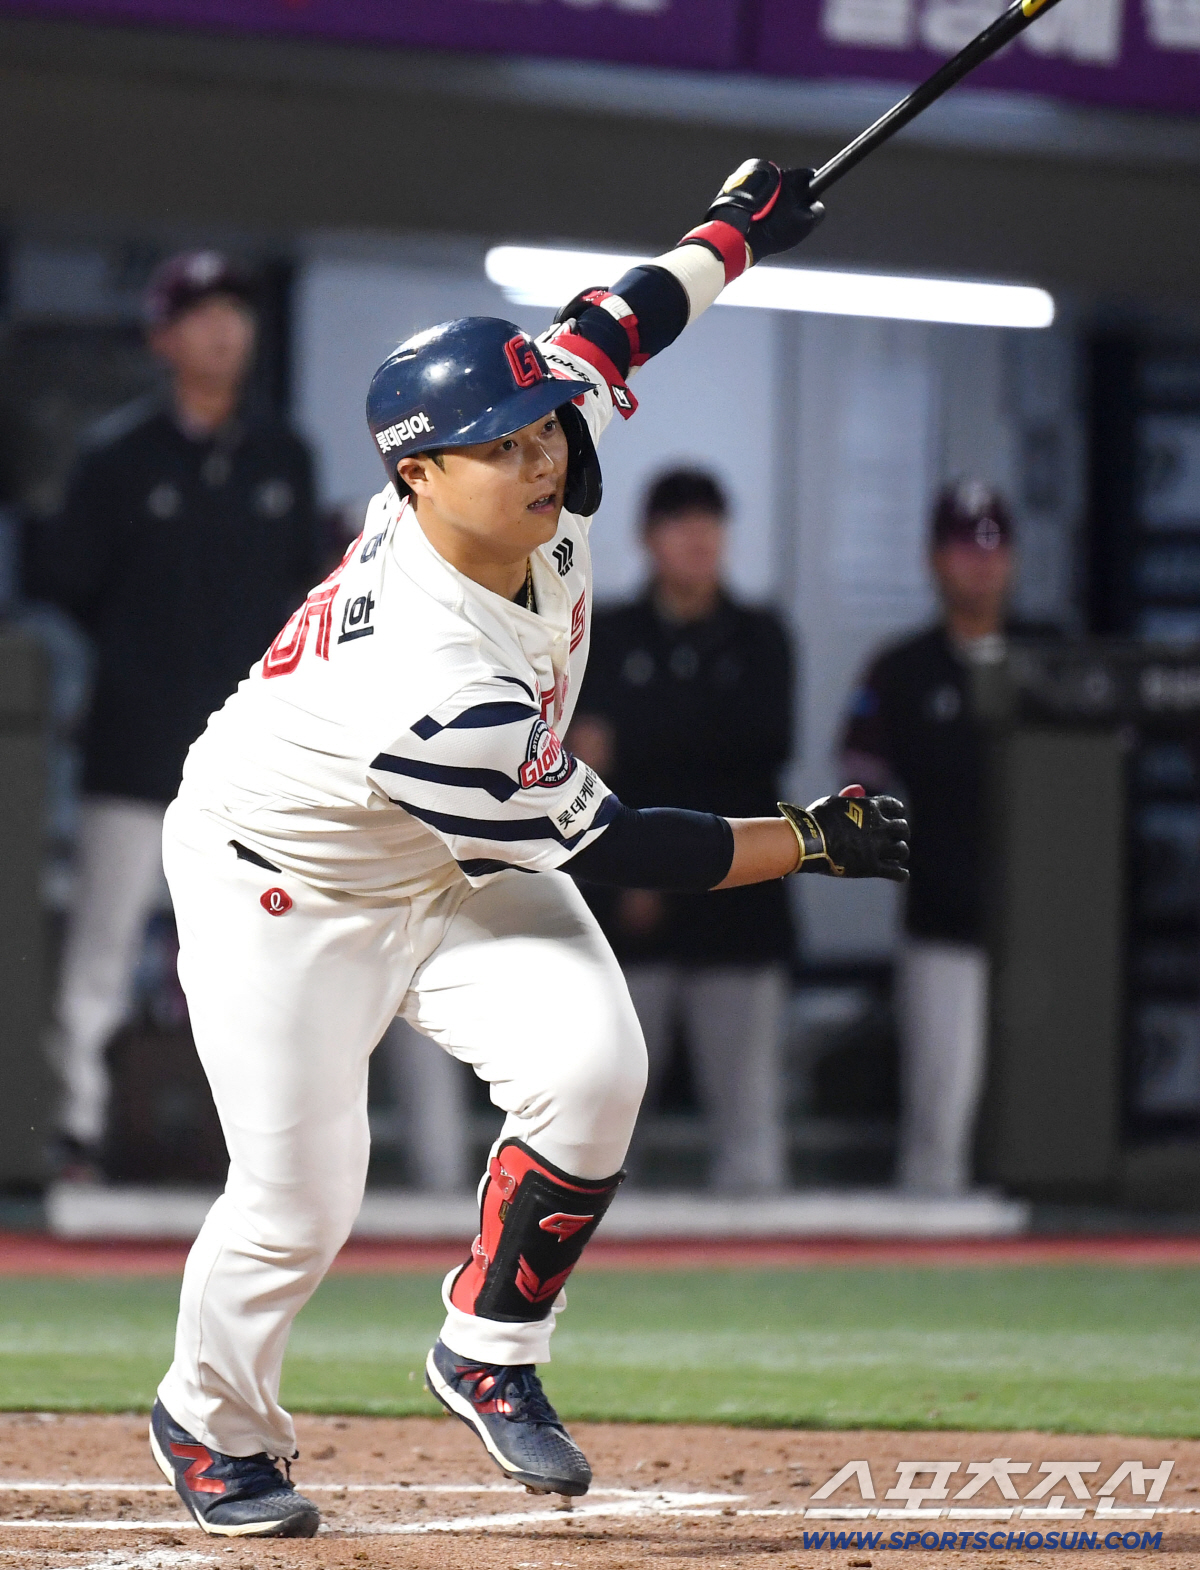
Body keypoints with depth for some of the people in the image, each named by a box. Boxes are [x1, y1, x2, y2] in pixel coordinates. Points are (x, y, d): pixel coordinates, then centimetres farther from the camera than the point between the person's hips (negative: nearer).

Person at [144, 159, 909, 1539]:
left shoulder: (535, 485, -21)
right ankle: (210, 1423, 24)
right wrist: (814, 842, -19)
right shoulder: (441, 697, -41)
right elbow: (607, 848, -26)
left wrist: (737, 231, 15)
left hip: (452, 865, 7)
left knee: (591, 1068, -15)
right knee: (299, 1200, -7)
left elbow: (600, 329, 2)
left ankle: (489, 1353, 7)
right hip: (283, 893, -7)